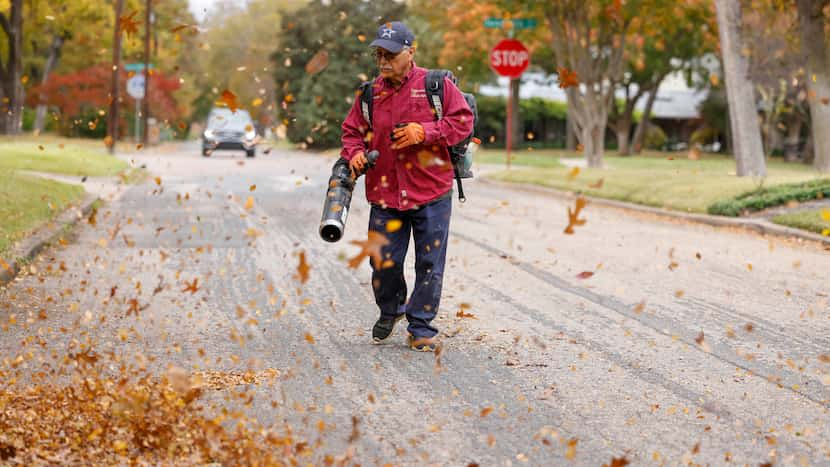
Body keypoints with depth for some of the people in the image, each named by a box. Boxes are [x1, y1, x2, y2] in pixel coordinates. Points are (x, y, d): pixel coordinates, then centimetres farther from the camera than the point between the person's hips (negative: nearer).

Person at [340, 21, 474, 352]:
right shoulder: (370, 93, 7)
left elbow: (462, 120, -5)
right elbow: (352, 130, 16)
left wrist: (424, 132, -16)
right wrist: (354, 153, -5)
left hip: (431, 193, -2)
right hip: (385, 195, 3)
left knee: (429, 265, 1)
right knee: (384, 262, 5)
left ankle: (421, 328, 14)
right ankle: (390, 310, 34)